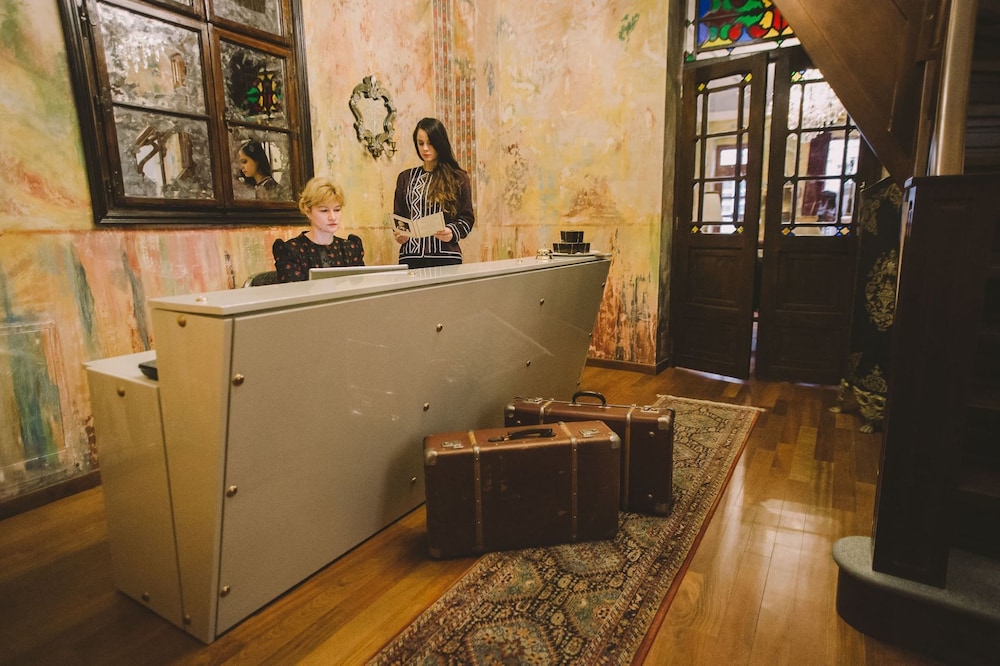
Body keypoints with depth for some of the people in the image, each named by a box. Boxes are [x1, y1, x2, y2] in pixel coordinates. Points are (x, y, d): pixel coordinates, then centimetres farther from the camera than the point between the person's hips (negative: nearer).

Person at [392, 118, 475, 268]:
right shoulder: (406, 177, 14)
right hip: (410, 256, 2)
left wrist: (452, 233, -16)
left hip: (445, 257, -2)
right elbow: (398, 217, 15)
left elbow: (467, 217, 3)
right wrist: (398, 234, -6)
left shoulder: (459, 178, 5)